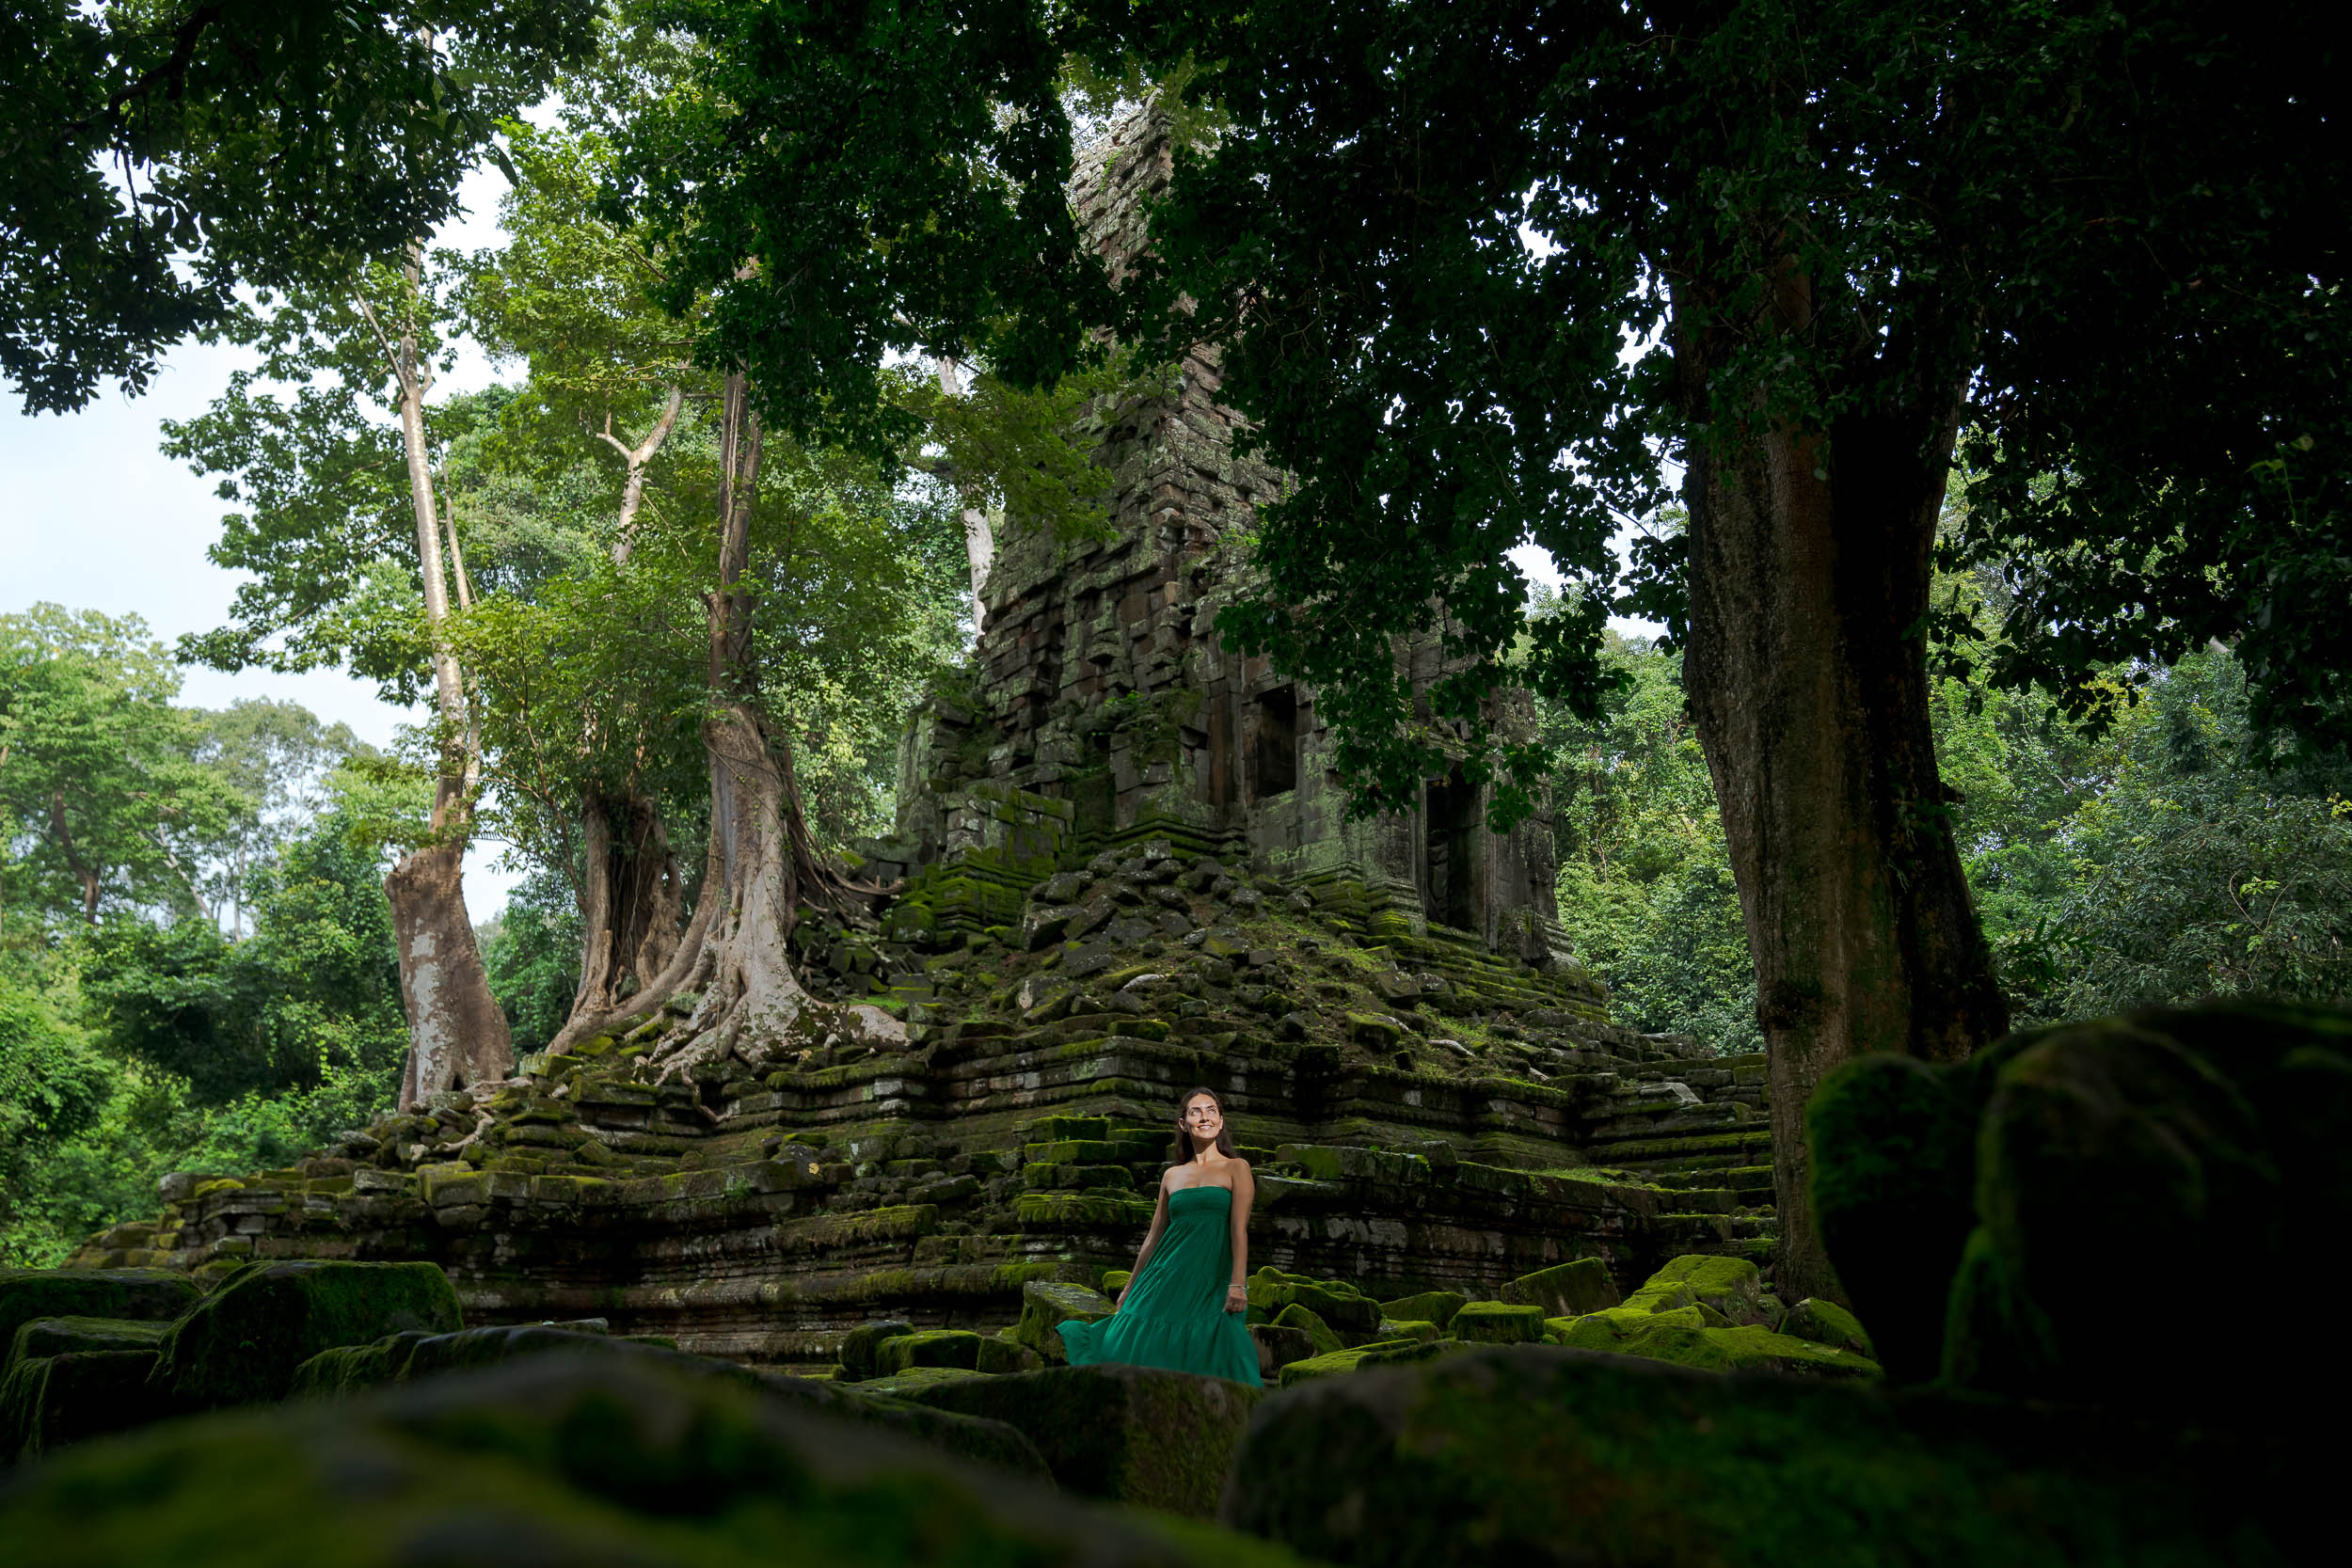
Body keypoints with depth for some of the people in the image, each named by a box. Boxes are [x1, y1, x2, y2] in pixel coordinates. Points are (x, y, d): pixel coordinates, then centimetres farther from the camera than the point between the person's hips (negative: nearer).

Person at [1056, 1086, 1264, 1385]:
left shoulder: (1236, 1168, 3)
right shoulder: (1172, 1175, 15)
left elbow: (1239, 1229, -7)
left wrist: (1237, 1284, -17)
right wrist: (1130, 1288, 21)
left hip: (1212, 1283, -4)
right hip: (1168, 1280, 4)